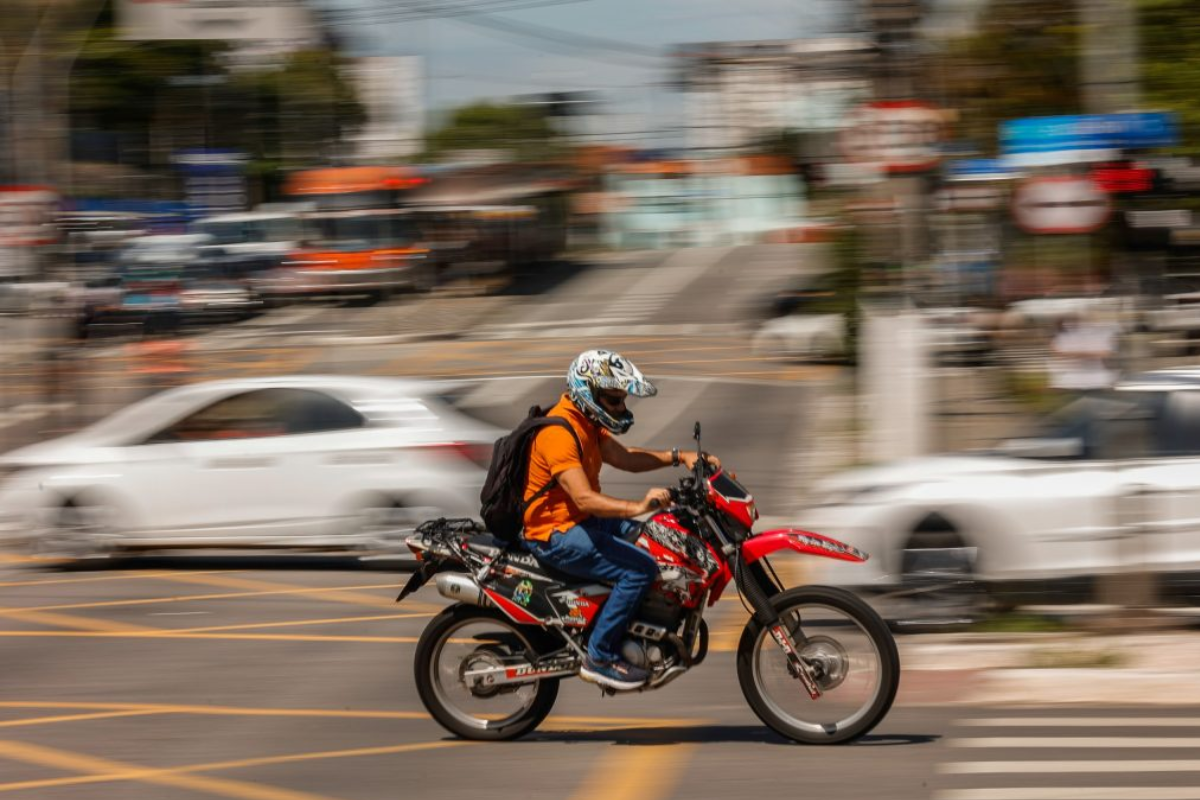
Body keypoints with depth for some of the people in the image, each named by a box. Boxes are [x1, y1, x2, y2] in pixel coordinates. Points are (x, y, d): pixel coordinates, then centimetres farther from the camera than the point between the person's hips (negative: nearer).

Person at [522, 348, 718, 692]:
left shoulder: (585, 422, 9)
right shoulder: (559, 432, -25)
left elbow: (622, 457, 14)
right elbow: (584, 498, -34)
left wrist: (677, 457, 3)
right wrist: (637, 507, -46)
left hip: (580, 521, 11)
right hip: (557, 534, -11)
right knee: (640, 568, -21)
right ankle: (600, 658, -15)